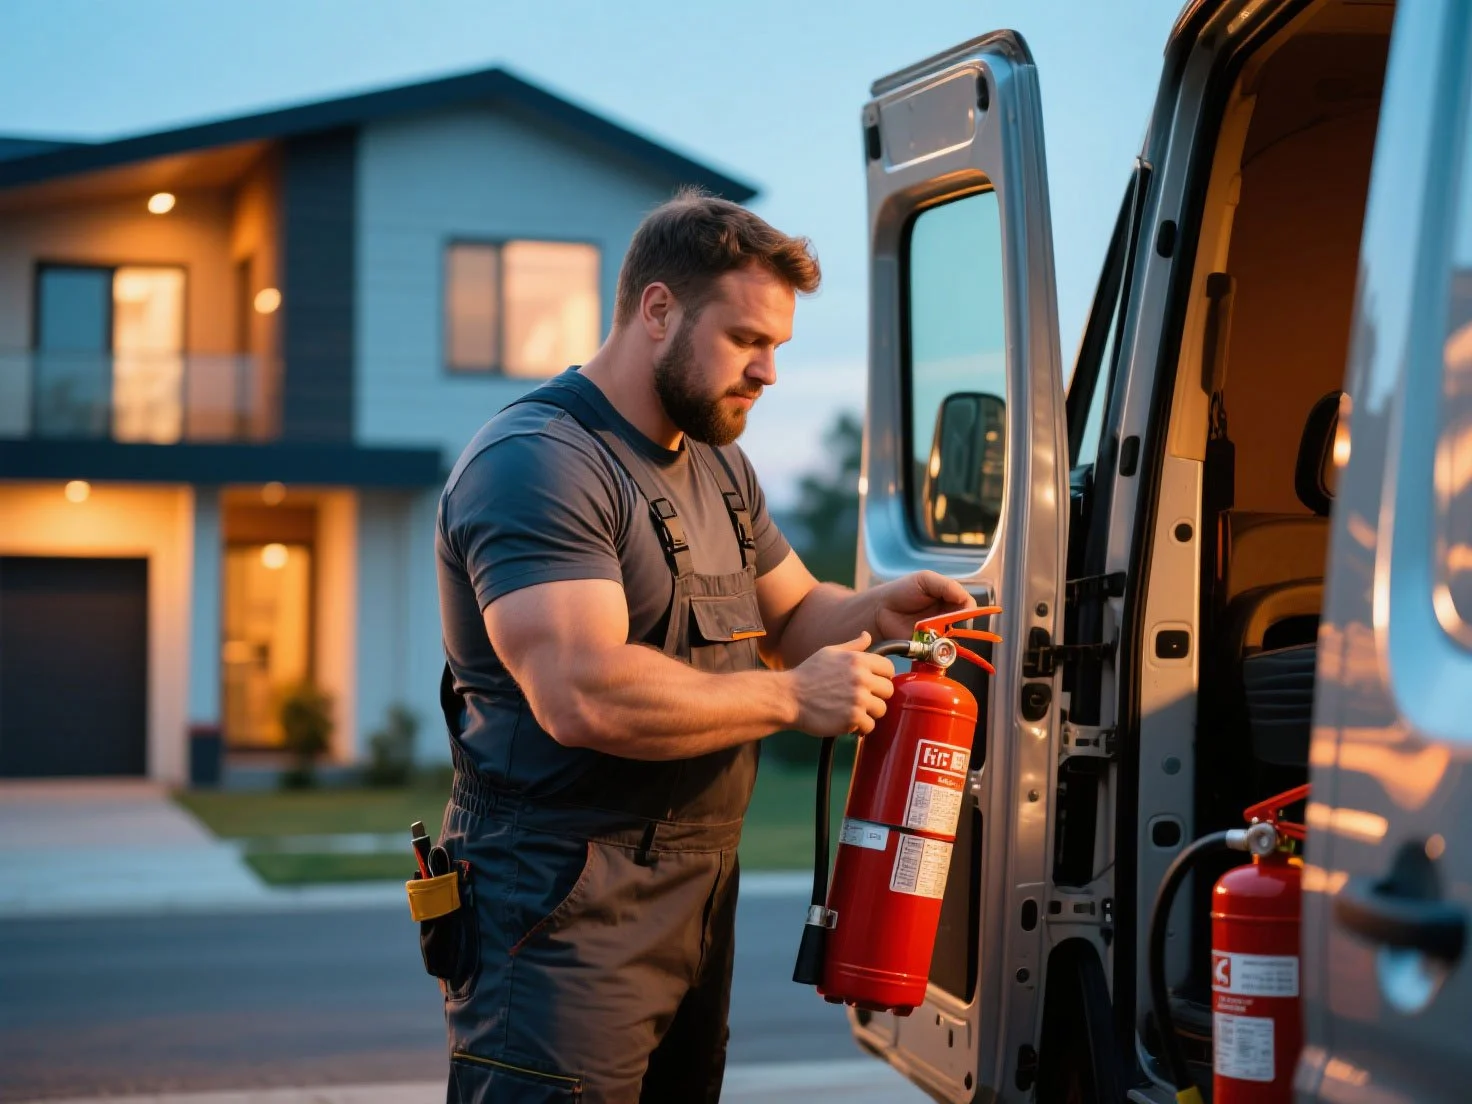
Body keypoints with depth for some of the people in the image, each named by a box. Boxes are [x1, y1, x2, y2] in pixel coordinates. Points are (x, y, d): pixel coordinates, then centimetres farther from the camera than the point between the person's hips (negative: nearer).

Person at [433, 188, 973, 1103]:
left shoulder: (720, 467, 17)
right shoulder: (536, 461, -16)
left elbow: (790, 613, 26)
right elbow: (582, 693, -27)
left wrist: (875, 614, 3)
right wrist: (790, 699, -18)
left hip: (699, 899, 9)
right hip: (568, 916, -9)